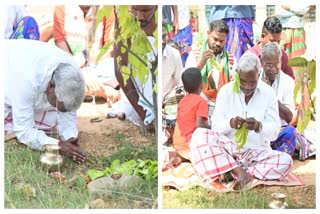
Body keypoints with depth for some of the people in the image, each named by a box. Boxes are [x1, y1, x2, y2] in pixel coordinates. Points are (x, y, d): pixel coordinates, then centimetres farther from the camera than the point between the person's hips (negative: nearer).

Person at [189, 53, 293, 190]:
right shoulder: (226, 91, -1)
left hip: (258, 153, 0)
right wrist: (230, 123, -28)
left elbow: (274, 132, -6)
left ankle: (236, 172, -27)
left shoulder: (268, 93, -1)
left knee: (286, 161, -28)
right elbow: (215, 126, -5)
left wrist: (259, 126, -29)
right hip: (228, 149, 0)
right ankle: (241, 173, -34)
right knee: (199, 135, -27)